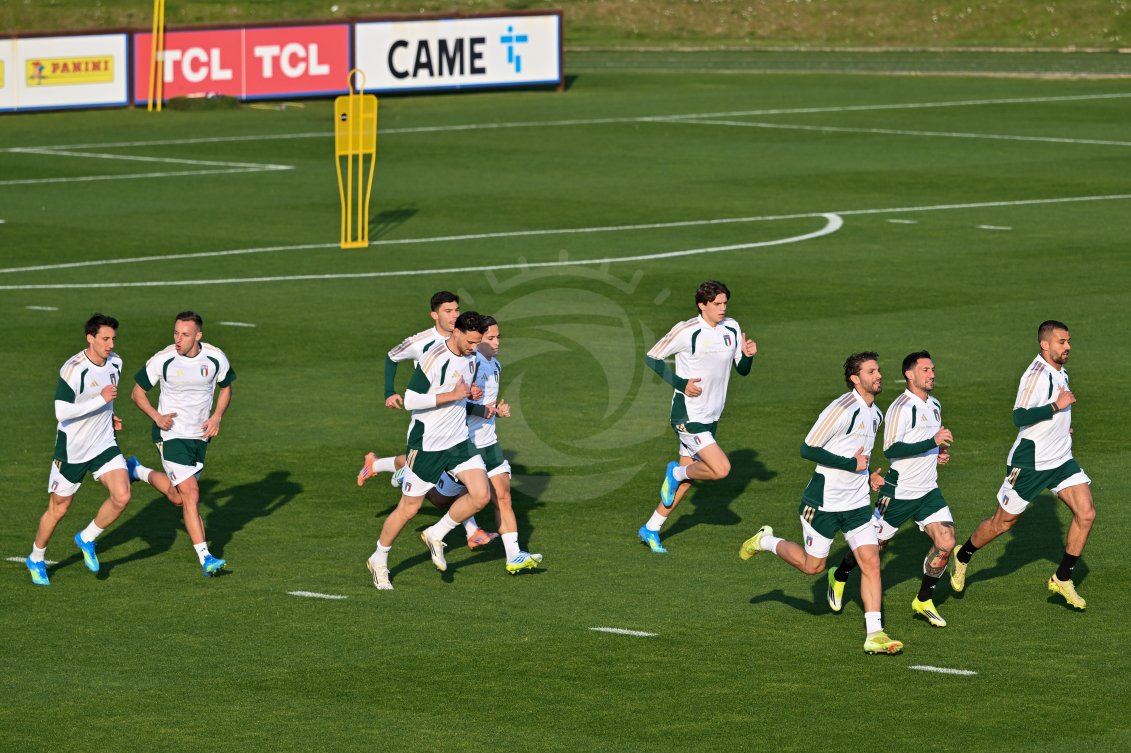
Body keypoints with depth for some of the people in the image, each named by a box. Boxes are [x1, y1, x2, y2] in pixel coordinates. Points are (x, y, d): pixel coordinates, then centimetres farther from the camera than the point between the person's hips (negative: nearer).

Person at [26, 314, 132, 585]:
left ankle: (87, 539, 12)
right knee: (58, 509, 7)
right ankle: (36, 560, 31)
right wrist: (101, 400, -31)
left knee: (122, 496, -14)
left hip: (104, 443, 5)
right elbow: (62, 412, -30)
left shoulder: (115, 362, -1)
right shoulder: (73, 369, -24)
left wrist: (109, 416, 7)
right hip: (72, 449, -5)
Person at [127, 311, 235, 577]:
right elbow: (137, 392, -4)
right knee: (191, 495, -14)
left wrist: (217, 417, -6)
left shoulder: (216, 358, -9)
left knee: (178, 497, 16)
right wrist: (156, 416, -21)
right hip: (171, 434, -4)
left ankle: (139, 471, 43)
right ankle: (205, 559, -8)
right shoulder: (162, 360, -16)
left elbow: (225, 387, 10)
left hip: (200, 436, 4)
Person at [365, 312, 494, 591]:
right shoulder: (434, 359, -21)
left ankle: (436, 535, 13)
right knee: (408, 509, 3)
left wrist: (473, 393, -1)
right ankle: (379, 561, 24)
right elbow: (410, 400, -22)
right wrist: (453, 395, -26)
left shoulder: (471, 357, 5)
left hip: (459, 441, 7)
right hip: (427, 444, -7)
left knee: (481, 495, -10)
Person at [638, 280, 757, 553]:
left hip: (710, 417, 7)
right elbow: (651, 358, -7)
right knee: (721, 468, -20)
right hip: (688, 415, -7)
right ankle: (676, 472, 8)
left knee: (685, 480, 12)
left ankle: (651, 530, 25)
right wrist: (681, 384, -17)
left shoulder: (732, 328, 5)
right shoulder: (686, 331, -15)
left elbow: (742, 370, 12)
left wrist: (748, 355, -11)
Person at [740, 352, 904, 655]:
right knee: (812, 565, 7)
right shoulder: (841, 409, -19)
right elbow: (808, 449, -21)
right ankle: (766, 541, 34)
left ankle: (874, 635, -6)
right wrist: (852, 465, -20)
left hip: (857, 504, 7)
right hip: (824, 502, -7)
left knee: (871, 562, -6)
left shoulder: (875, 414, 9)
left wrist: (867, 477, 9)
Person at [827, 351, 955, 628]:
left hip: (928, 490, 7)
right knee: (876, 543, 7)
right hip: (899, 490, -7)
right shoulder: (901, 408, -17)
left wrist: (939, 453, 6)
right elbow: (891, 449, -25)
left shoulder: (935, 405, 10)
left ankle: (924, 601, 7)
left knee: (945, 543, -9)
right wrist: (933, 442, -28)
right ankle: (839, 578, 36)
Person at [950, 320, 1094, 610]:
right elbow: (1019, 417, -30)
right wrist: (1057, 406, -29)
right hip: (1030, 463, -8)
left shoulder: (1060, 373, 9)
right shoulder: (1037, 374, -21)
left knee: (1086, 513, -8)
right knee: (1002, 522, 6)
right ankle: (962, 558, 32)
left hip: (1061, 460, 8)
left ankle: (1063, 579, 4)